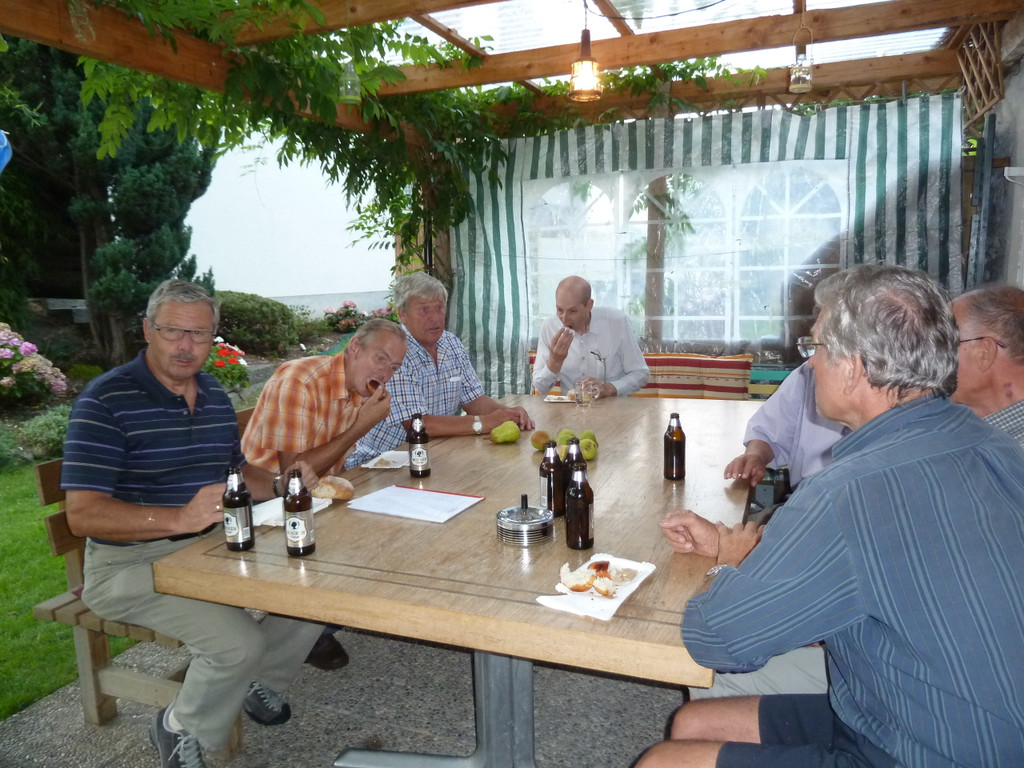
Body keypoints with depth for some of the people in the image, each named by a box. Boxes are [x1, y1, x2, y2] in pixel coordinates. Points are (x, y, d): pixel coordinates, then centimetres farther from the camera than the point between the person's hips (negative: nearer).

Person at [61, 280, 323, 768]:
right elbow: (83, 514, -22)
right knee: (237, 640, -25)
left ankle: (258, 683, 23)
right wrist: (181, 518, -37)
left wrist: (281, 485, -2)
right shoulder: (107, 400, -15)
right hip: (131, 563, -7)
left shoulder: (214, 395, 8)